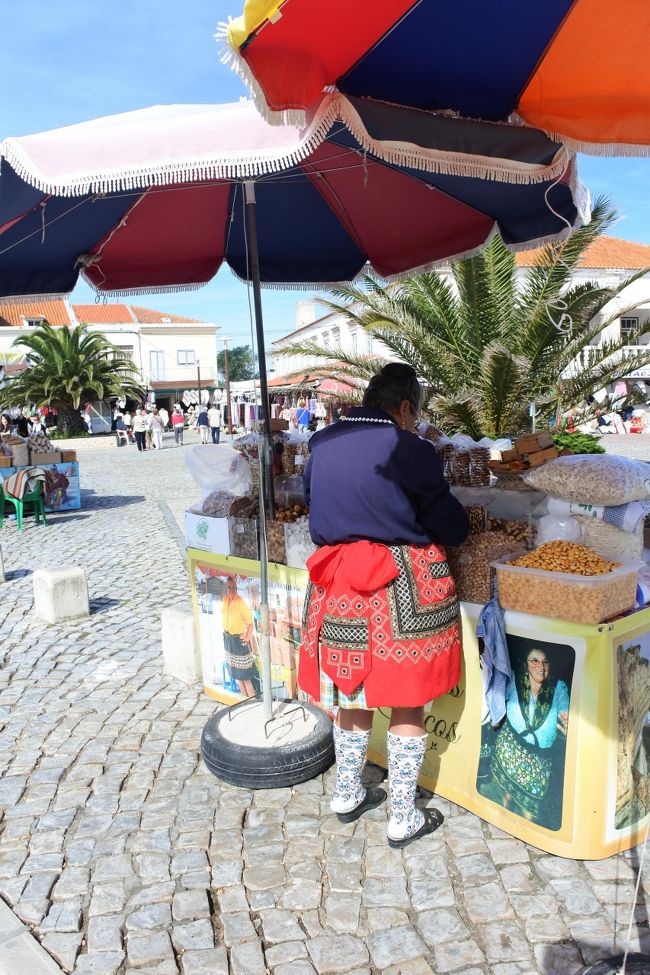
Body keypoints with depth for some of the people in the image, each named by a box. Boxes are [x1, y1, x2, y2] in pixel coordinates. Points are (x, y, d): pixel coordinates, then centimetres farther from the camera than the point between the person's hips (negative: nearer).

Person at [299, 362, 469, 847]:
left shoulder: (322, 445, 4)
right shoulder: (409, 449, -14)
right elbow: (450, 524, -7)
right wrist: (459, 527, 16)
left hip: (338, 584, 6)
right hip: (401, 589, -5)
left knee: (352, 694, 21)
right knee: (407, 703, 10)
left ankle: (348, 794, 38)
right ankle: (404, 818, 24)